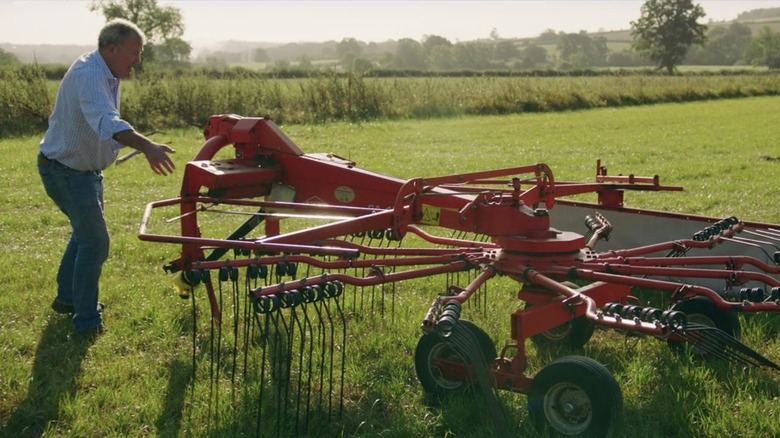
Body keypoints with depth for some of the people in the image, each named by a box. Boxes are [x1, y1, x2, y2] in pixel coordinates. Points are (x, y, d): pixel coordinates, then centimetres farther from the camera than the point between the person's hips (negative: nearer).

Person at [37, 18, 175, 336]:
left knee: (85, 232, 23)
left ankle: (66, 297, 39)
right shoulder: (89, 75, -28)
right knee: (95, 241, -7)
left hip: (83, 169, 11)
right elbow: (106, 122, -47)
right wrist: (147, 146, -60)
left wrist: (139, 145, 11)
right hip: (65, 170, -11)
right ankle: (87, 321, 3)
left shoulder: (105, 74, 4)